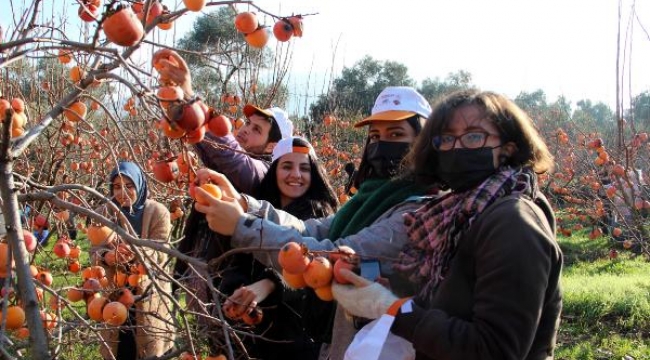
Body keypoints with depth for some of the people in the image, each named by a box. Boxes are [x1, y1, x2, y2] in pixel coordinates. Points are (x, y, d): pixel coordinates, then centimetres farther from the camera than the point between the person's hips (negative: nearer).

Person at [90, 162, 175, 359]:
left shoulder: (158, 212, -10)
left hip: (149, 292, -2)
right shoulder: (104, 213, -1)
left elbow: (160, 253, -14)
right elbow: (95, 249, -5)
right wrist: (107, 257, -29)